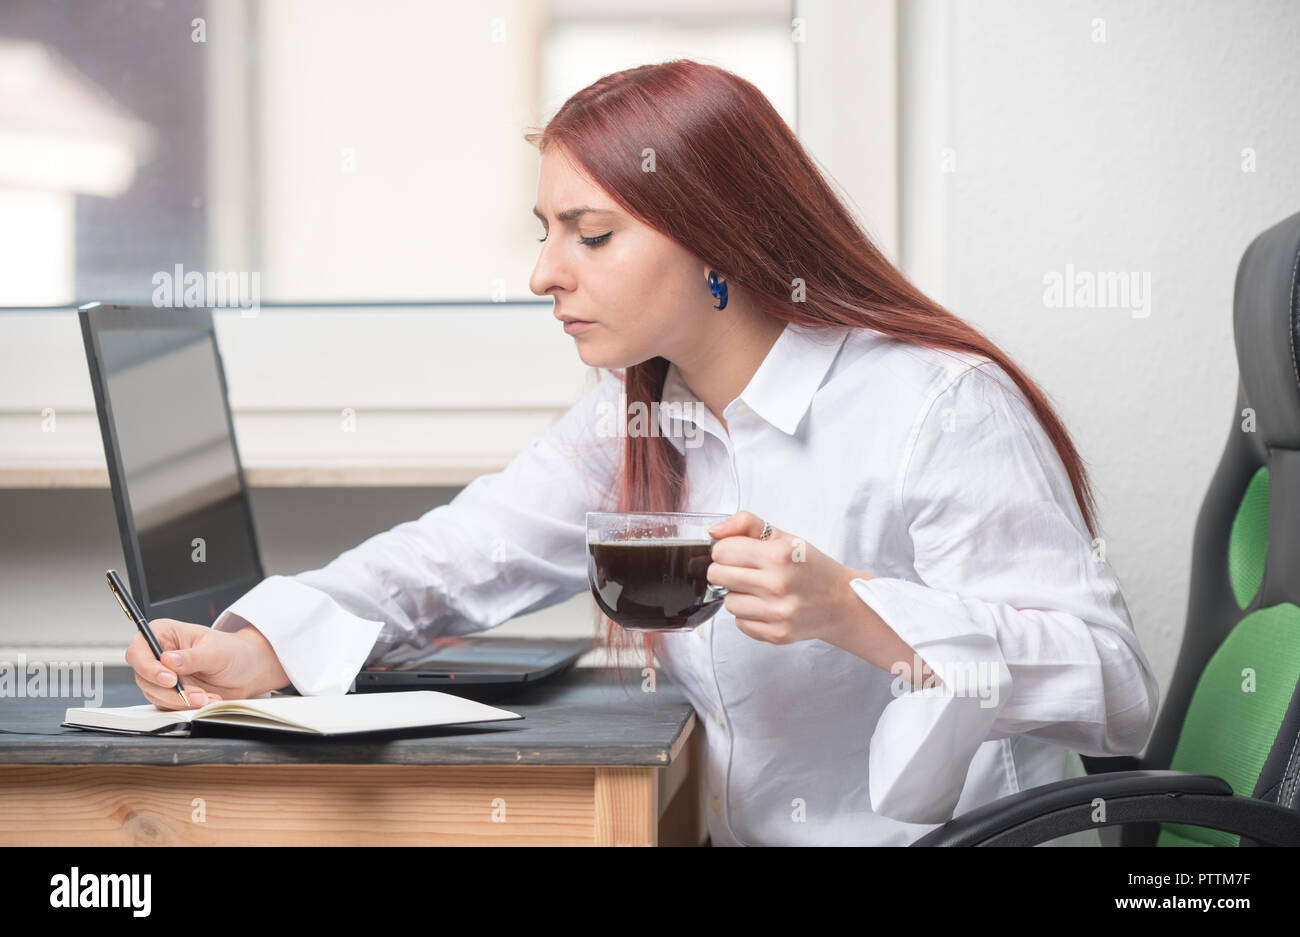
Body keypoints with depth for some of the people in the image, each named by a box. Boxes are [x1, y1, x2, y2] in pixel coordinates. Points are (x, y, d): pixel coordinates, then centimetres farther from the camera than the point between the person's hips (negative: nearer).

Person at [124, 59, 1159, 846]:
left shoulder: (939, 408, -15)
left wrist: (851, 612, -32)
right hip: (740, 833, 6)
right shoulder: (630, 418, 9)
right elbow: (459, 554, 8)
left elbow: (1114, 682, -20)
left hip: (947, 841, -6)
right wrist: (258, 651, -10)